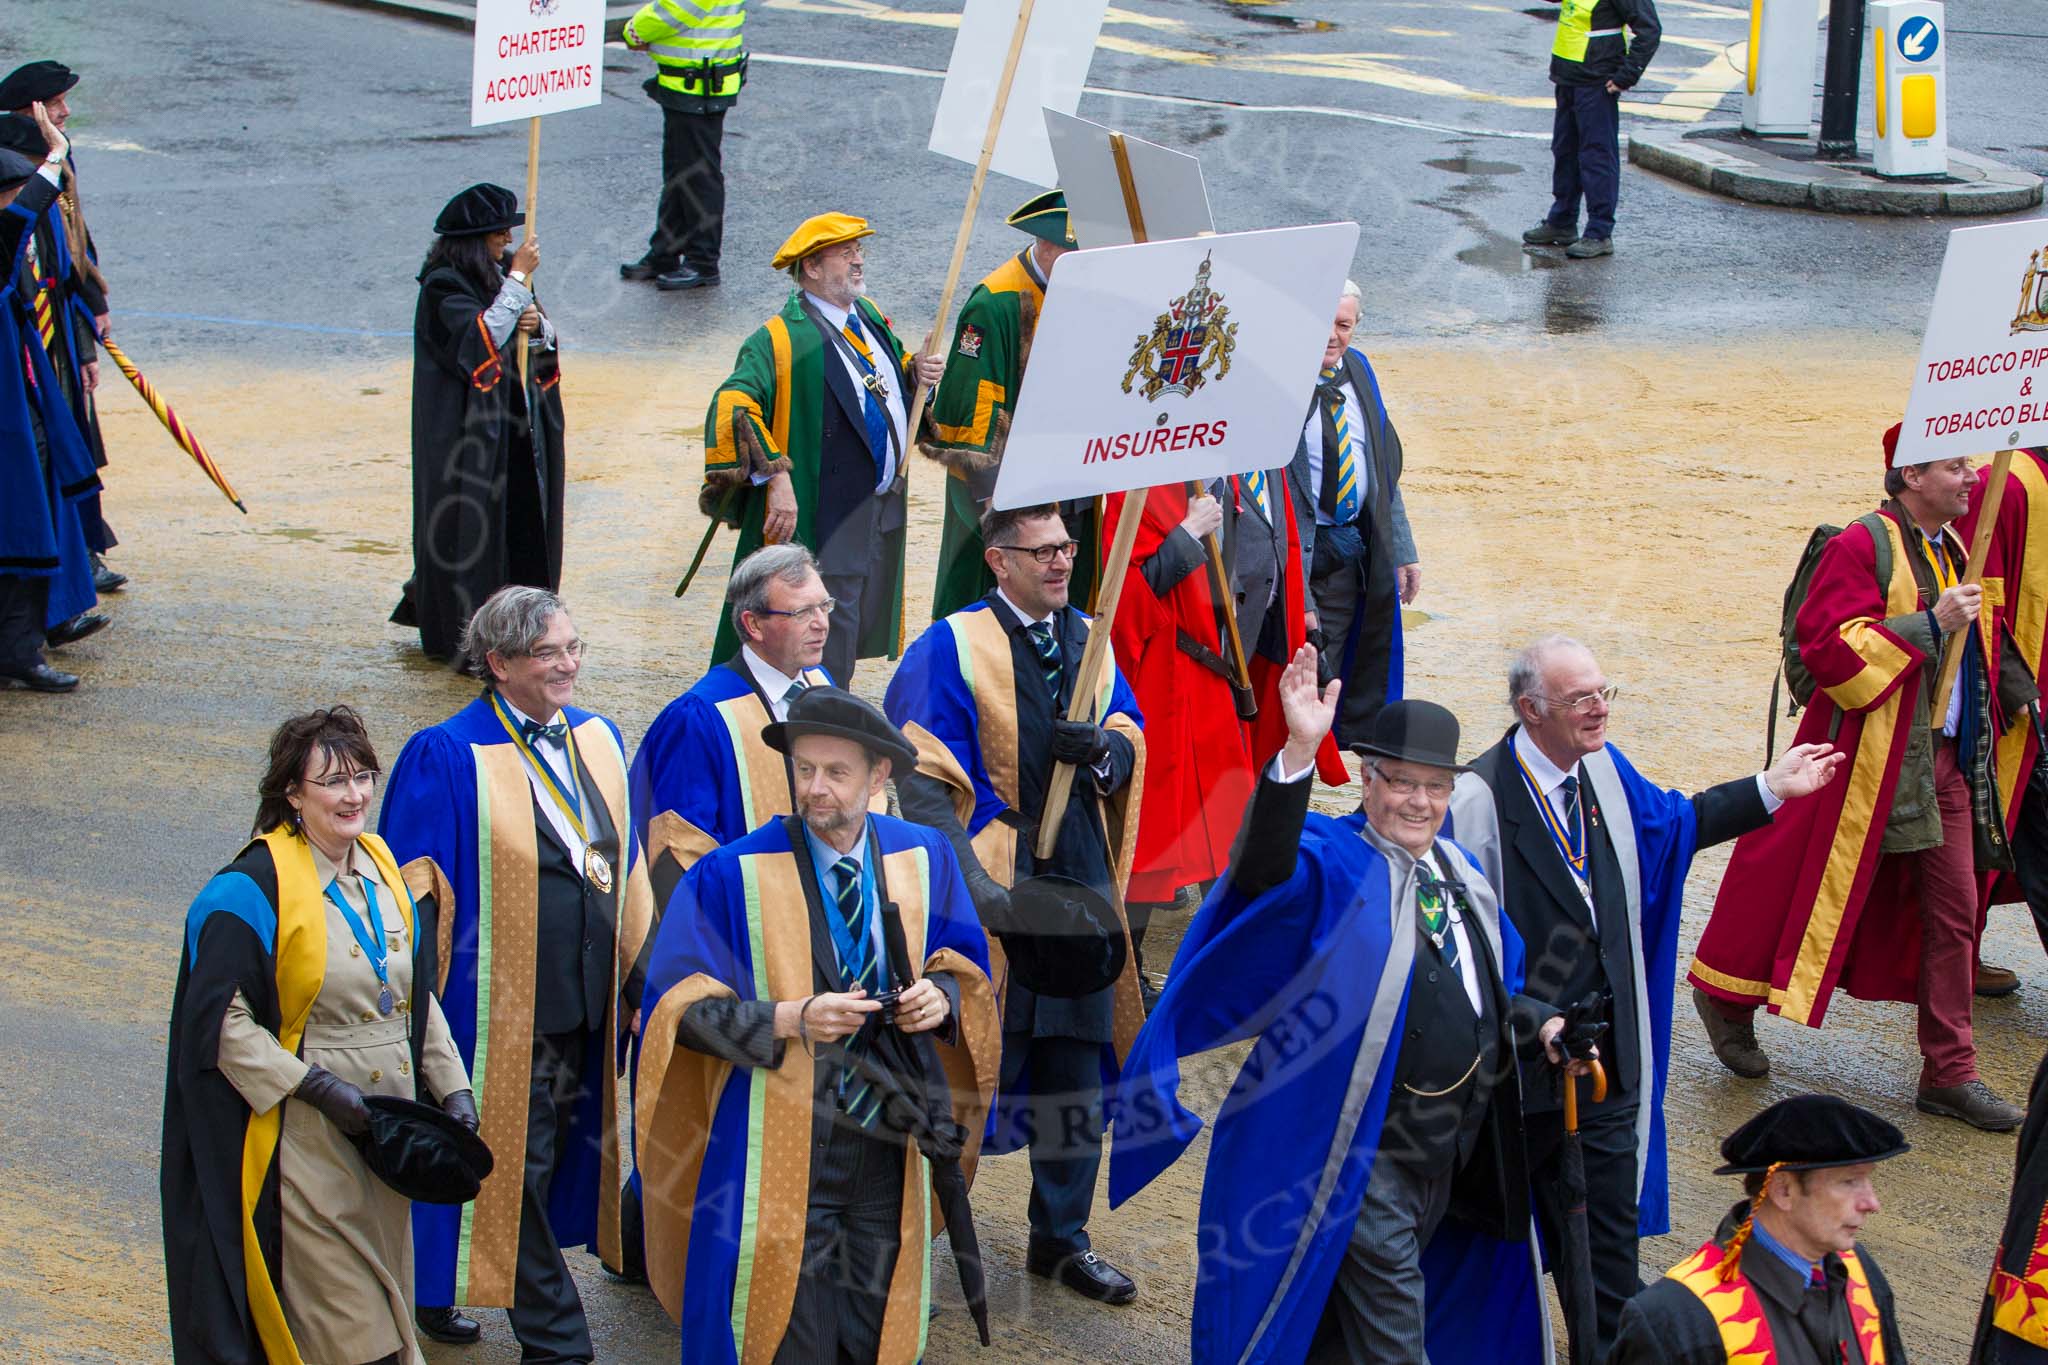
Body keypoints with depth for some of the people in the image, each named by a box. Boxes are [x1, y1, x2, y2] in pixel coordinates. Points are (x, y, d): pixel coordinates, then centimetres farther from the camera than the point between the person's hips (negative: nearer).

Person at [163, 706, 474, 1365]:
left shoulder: (385, 872, 7)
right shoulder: (253, 890, -15)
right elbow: (222, 1020, -17)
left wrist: (453, 1088, 4)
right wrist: (320, 1088, -20)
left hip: (388, 1126, 7)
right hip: (307, 1138, -7)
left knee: (383, 1308, 14)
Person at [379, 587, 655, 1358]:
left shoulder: (598, 739, 6)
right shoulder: (446, 759, -14)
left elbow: (625, 862, 13)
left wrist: (640, 976, 10)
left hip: (584, 1004, 7)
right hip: (500, 1008, -7)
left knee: (558, 1155, 16)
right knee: (515, 1165, 3)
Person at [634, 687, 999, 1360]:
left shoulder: (925, 860, 4)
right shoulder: (732, 875, -9)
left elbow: (965, 959, 14)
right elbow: (681, 1005, -9)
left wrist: (943, 995, -9)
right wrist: (789, 1019, -23)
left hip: (890, 1145, 4)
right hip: (777, 1149, -4)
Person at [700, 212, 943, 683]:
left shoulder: (868, 316, 9)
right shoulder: (781, 339, -17)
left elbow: (891, 373, 27)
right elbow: (733, 405, -29)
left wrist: (915, 371, 2)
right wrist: (776, 478, -38)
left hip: (885, 510, 8)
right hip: (827, 517, -8)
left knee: (865, 623, 18)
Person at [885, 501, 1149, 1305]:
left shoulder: (1087, 640, 10)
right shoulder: (950, 648, -8)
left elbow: (1131, 743, 11)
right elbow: (923, 779, -13)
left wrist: (1101, 748, -14)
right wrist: (969, 881, -24)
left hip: (1080, 876, 5)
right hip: (993, 883, -5)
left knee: (1077, 1067, 9)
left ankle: (1061, 1239, 21)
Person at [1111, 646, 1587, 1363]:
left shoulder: (1461, 874, 11)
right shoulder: (1332, 862, -12)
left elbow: (1498, 990, 22)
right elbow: (1265, 868, -36)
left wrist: (1539, 1026, 1)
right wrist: (1299, 754, -48)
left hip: (1456, 1142, 7)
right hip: (1367, 1150, -7)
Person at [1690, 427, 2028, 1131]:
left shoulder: (1952, 550, 12)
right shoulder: (1864, 546, -14)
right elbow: (1824, 644, -23)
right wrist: (1927, 626, -25)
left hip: (1943, 762, 7)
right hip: (1870, 759, -7)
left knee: (1952, 913, 4)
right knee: (1817, 885, 4)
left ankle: (1950, 1073, 9)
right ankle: (1728, 996, 27)